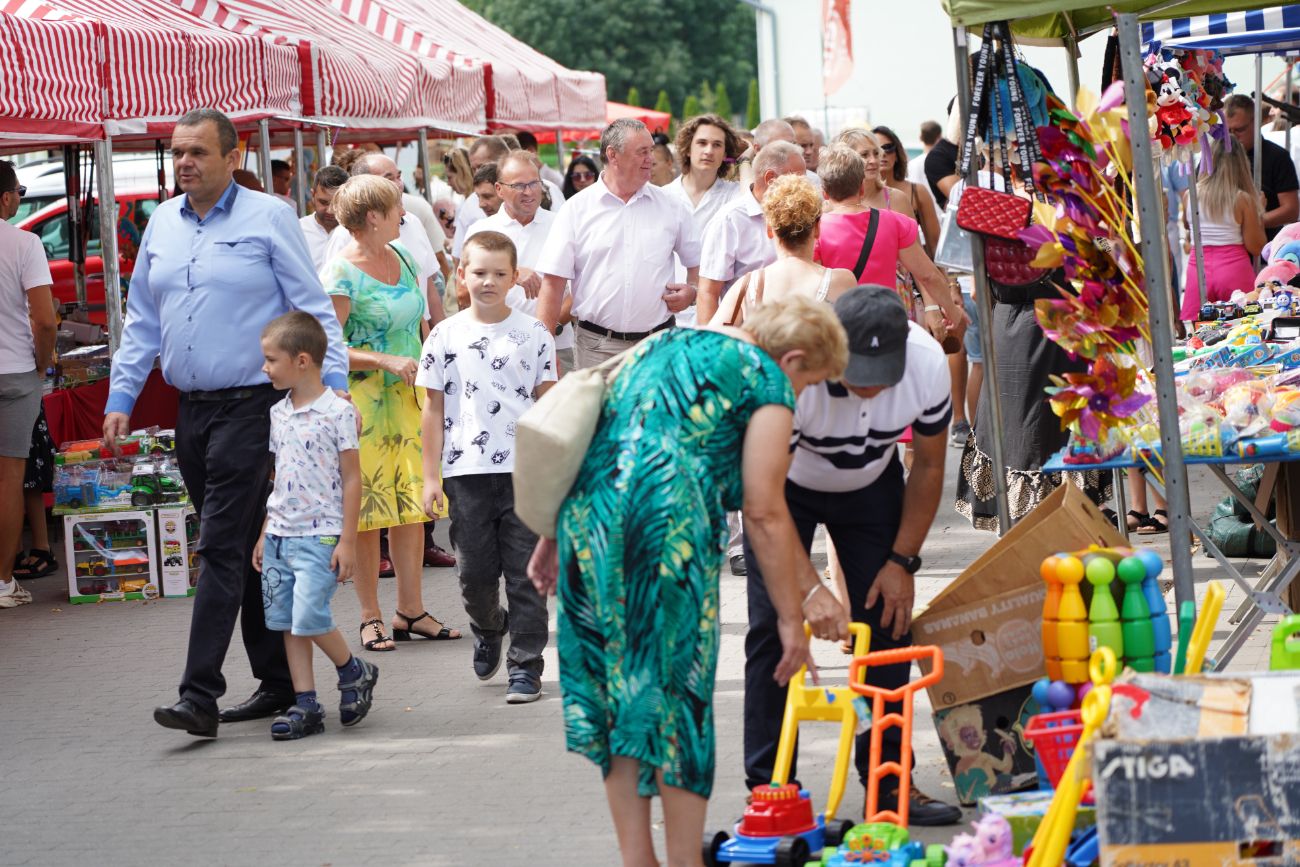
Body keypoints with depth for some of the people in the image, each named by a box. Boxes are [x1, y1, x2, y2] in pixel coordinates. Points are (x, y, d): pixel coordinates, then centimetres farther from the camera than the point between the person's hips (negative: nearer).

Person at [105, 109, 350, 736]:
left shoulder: (267, 218, -4)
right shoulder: (161, 223, 13)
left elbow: (314, 308, -3)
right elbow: (142, 320, 18)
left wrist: (334, 382, -11)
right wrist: (121, 396, 11)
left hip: (252, 403, -6)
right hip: (191, 411, 6)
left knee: (223, 548, -11)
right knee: (244, 552, 10)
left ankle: (199, 696, -13)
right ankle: (278, 682, 18)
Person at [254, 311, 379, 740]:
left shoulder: (337, 412, -10)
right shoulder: (279, 414, 11)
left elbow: (351, 479, -9)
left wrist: (347, 542, -12)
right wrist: (265, 533, 15)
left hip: (319, 534, -7)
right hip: (280, 535, 7)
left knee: (309, 617, -14)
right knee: (287, 622, 4)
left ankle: (354, 672, 10)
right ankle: (305, 705, 8)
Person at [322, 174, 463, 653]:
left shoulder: (400, 256, 11)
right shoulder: (340, 275, -12)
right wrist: (385, 361, -20)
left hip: (407, 396, 7)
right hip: (363, 400, -7)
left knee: (411, 504, 5)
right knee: (367, 509, -3)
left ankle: (410, 610, 11)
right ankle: (371, 618, 3)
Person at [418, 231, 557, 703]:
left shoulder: (532, 334, 3)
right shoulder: (445, 337, 3)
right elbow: (434, 408, 6)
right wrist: (431, 475, 3)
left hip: (524, 469, -1)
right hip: (467, 471, 1)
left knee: (525, 572, 0)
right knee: (475, 570, 6)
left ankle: (525, 665, 7)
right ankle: (488, 629, 36)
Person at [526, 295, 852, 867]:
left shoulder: (666, 344, 27)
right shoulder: (766, 381, 5)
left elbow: (600, 437, 25)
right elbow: (764, 514, 0)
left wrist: (556, 538, 29)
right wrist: (791, 616, 6)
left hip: (588, 513, 7)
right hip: (666, 523, -7)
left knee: (615, 684, 11)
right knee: (675, 690, 3)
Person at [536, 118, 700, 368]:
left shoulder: (671, 207, 8)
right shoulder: (576, 209, 1)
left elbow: (698, 262, 19)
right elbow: (553, 283, -2)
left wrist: (692, 291, -3)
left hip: (658, 346, 2)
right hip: (596, 345, -2)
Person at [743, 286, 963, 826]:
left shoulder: (927, 363, -28)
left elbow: (928, 467, -9)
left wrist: (902, 561, -9)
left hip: (871, 484, 3)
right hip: (788, 481, -3)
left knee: (888, 620, -4)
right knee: (774, 625, -13)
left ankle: (889, 779, 3)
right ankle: (768, 786, -8)